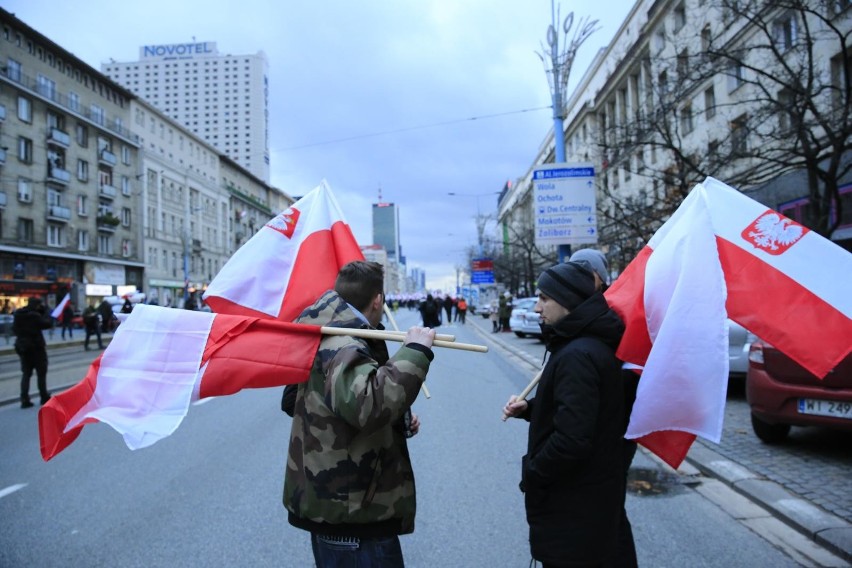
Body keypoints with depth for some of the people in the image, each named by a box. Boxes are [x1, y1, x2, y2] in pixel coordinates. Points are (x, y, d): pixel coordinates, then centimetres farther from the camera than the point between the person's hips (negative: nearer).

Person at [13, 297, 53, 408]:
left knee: (26, 373, 10)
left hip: (23, 346, 6)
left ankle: (24, 399, 2)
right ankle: (44, 397, 16)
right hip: (36, 347, -6)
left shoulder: (18, 314, 3)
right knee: (41, 373, 8)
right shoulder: (35, 315, -20)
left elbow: (15, 328, 12)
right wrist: (44, 311, -5)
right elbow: (48, 323, -14)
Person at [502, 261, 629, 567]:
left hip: (573, 501, -10)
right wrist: (529, 408, 4)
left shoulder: (576, 356, -26)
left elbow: (572, 439, -30)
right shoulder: (593, 344, 7)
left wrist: (532, 476, -16)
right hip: (589, 491, 10)